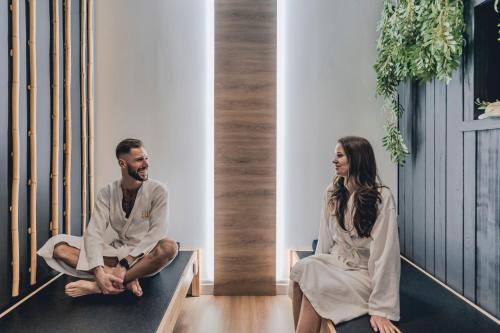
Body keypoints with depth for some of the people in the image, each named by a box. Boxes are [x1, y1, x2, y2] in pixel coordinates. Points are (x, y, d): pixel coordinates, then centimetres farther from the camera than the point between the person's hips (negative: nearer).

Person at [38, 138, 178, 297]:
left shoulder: (157, 190, -11)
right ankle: (127, 278, -24)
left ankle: (98, 286, -29)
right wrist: (99, 271, -30)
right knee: (57, 244, -13)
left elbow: (156, 233, -19)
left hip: (142, 256, -2)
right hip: (114, 253, 3)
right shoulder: (107, 192, -4)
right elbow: (94, 232, -14)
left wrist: (126, 263, -28)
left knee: (169, 247, -35)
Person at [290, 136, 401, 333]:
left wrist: (380, 309, -22)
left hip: (364, 272, -5)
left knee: (314, 287, -29)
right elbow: (325, 239, 5)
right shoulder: (332, 192, 3)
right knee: (302, 268, -26)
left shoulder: (381, 197, -15)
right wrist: (319, 267, -5)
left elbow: (385, 252, -19)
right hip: (336, 263, 5)